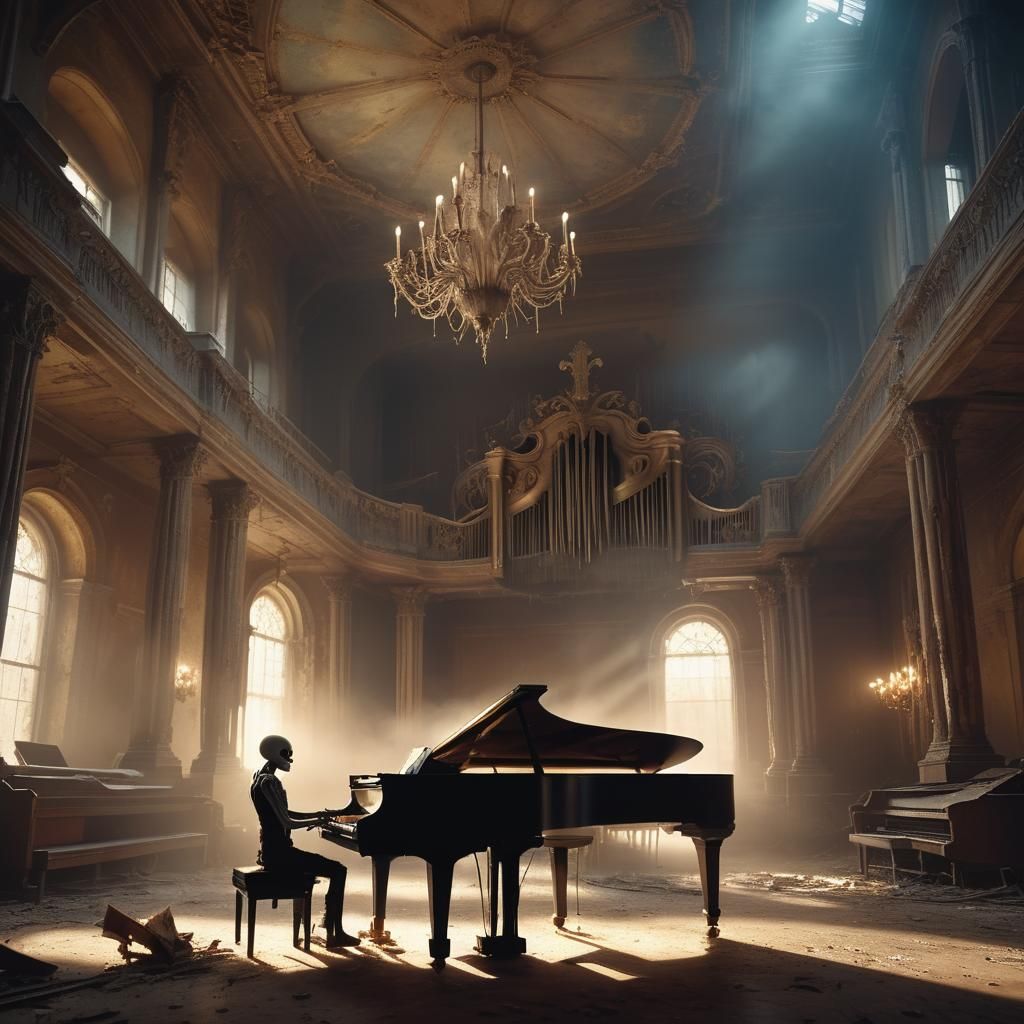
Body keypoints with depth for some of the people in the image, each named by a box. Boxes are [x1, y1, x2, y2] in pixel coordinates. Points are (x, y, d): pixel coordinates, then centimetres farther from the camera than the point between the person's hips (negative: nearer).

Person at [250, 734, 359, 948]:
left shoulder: (261, 778, 13)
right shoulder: (269, 782, -19)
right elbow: (287, 822, -22)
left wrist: (318, 814, 16)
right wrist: (317, 821, -8)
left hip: (273, 849, 10)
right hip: (278, 852, -10)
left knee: (332, 867, 20)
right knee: (338, 870, -9)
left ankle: (329, 923, 27)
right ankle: (335, 934, -5)